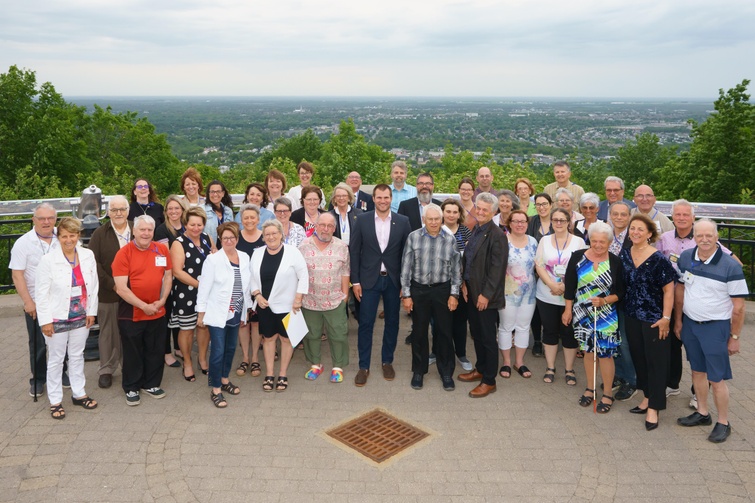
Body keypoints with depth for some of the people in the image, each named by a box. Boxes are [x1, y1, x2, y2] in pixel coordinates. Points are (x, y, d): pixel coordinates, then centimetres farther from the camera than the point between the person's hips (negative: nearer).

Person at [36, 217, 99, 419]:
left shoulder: (88, 256, -3)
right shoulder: (48, 260, -13)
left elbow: (93, 286, 3)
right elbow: (42, 293, -11)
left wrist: (91, 312, 1)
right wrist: (45, 320, -12)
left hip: (81, 317, 4)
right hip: (57, 319, -3)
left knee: (77, 356, 17)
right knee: (56, 359, 9)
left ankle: (78, 393, 31)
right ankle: (55, 401, 21)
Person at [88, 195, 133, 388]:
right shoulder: (100, 234, -1)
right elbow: (93, 262, -6)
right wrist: (112, 284, -13)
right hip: (108, 293, -1)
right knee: (108, 333, 9)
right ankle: (106, 370, 21)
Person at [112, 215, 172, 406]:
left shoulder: (162, 249, 0)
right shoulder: (124, 253, -11)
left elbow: (168, 276, 8)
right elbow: (121, 288, -15)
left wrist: (161, 300, -5)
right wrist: (144, 306, -17)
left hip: (157, 313, 4)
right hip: (131, 314, -3)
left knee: (155, 351, 15)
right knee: (132, 353, 10)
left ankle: (151, 384, 32)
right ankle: (131, 388, 26)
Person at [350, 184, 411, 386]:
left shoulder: (403, 222, -1)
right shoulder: (362, 220, -2)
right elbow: (354, 251, -1)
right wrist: (355, 281, -5)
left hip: (393, 280, 1)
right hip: (369, 279, -1)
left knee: (392, 322, 11)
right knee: (365, 323, 1)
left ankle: (387, 362, 27)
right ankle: (364, 366, 13)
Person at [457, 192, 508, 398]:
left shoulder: (497, 235, -15)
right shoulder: (475, 231, 10)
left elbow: (497, 269, -18)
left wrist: (486, 294, -18)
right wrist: (464, 282, 5)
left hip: (486, 296, -7)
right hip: (471, 292, 8)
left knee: (488, 338, 2)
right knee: (476, 334, 18)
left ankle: (489, 381, 13)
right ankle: (480, 369, 35)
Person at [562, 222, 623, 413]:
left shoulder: (615, 262, -6)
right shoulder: (577, 257, -3)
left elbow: (620, 292, -2)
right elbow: (570, 285, 3)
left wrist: (604, 301, -18)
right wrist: (568, 309, 3)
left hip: (605, 315, -2)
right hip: (583, 314, 2)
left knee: (605, 353, 0)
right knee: (588, 351, 12)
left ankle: (608, 394, 16)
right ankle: (590, 389, 29)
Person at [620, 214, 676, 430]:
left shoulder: (659, 259, -14)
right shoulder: (624, 255, 2)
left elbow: (668, 290, -12)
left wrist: (666, 318, -15)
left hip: (654, 319, -6)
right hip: (631, 316, 6)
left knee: (655, 361, 2)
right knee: (638, 357, 15)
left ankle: (653, 407, 9)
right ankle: (648, 396, 31)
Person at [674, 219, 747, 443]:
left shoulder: (730, 266, -16)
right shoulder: (685, 258, -2)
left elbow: (738, 306, -11)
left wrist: (734, 337, -8)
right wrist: (678, 320, 10)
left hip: (715, 327, -5)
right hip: (689, 324, 5)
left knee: (716, 379, 1)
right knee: (697, 370, 17)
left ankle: (723, 423, 17)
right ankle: (702, 413, 34)